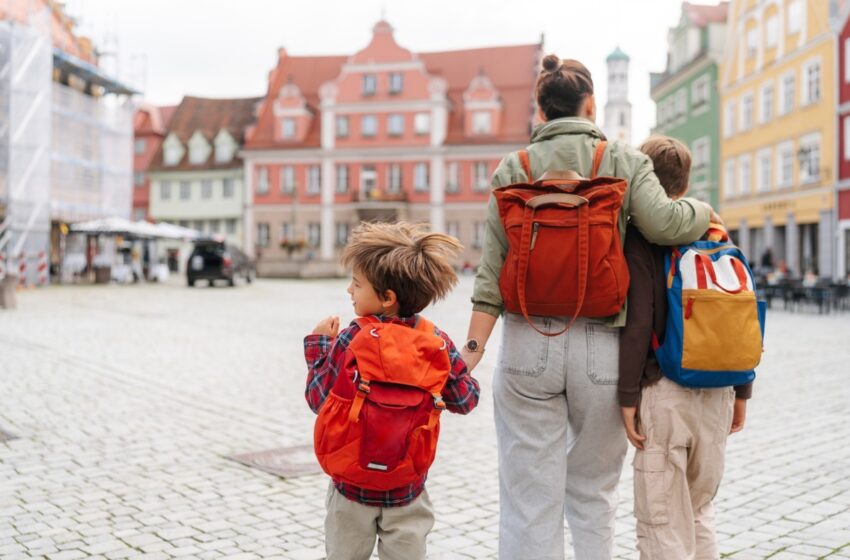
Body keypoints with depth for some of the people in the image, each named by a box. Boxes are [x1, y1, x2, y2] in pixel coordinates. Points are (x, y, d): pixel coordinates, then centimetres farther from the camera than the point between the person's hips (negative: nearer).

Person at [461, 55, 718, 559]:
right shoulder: (625, 161, 2)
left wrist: (475, 345, -3)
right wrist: (705, 211, 7)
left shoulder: (513, 168, 5)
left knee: (529, 501, 6)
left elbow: (493, 267, -1)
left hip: (529, 343, 0)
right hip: (601, 346, 0)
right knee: (594, 497, 17)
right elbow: (663, 223, -14)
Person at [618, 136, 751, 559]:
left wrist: (628, 395, -10)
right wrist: (741, 391, 15)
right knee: (700, 512, 20)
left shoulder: (640, 235, -7)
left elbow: (638, 323, -14)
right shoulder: (718, 234, 8)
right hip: (717, 391, 6)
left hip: (665, 390, -5)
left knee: (662, 523, 3)